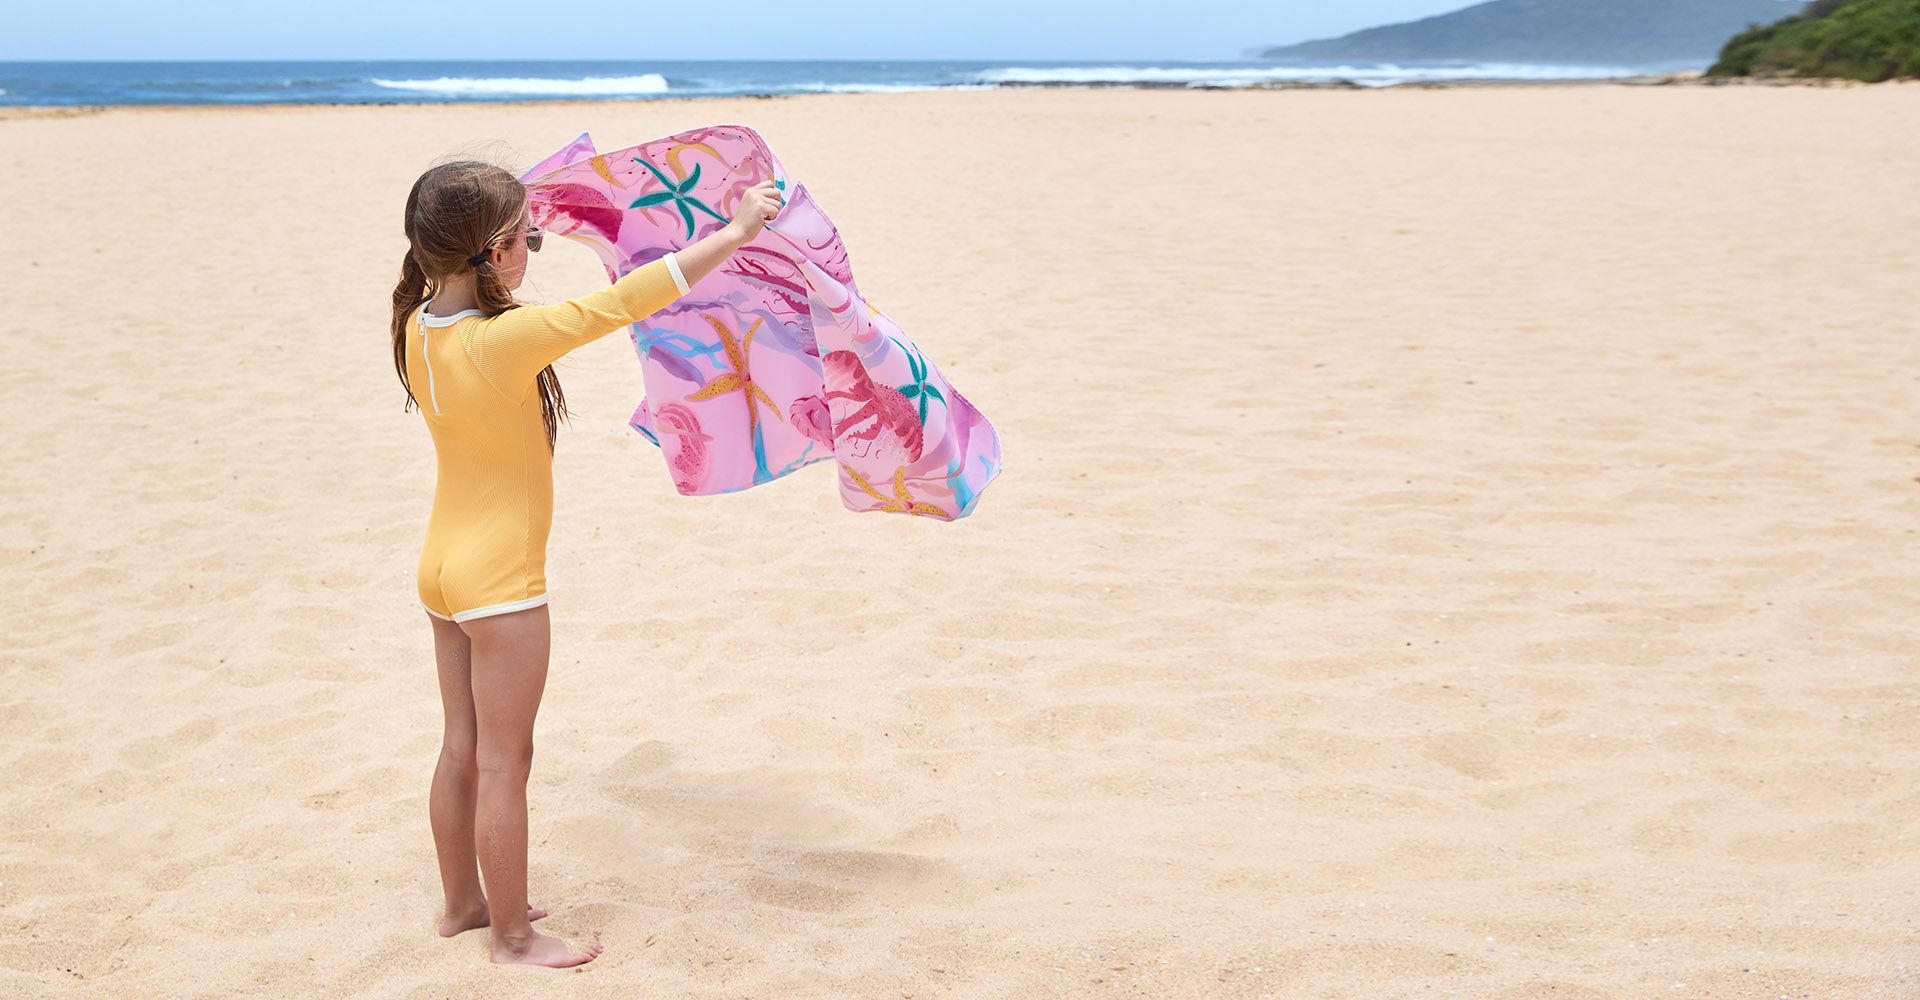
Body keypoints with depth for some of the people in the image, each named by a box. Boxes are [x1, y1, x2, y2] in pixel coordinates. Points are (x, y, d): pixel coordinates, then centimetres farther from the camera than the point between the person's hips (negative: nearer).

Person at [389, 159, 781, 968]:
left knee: (463, 749, 20)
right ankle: (513, 938, 18)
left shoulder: (419, 327, -4)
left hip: (443, 566, 8)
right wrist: (737, 231, -20)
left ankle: (463, 902, 35)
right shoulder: (506, 340, -27)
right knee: (504, 763, 5)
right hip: (500, 579, -8)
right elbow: (626, 300, -27)